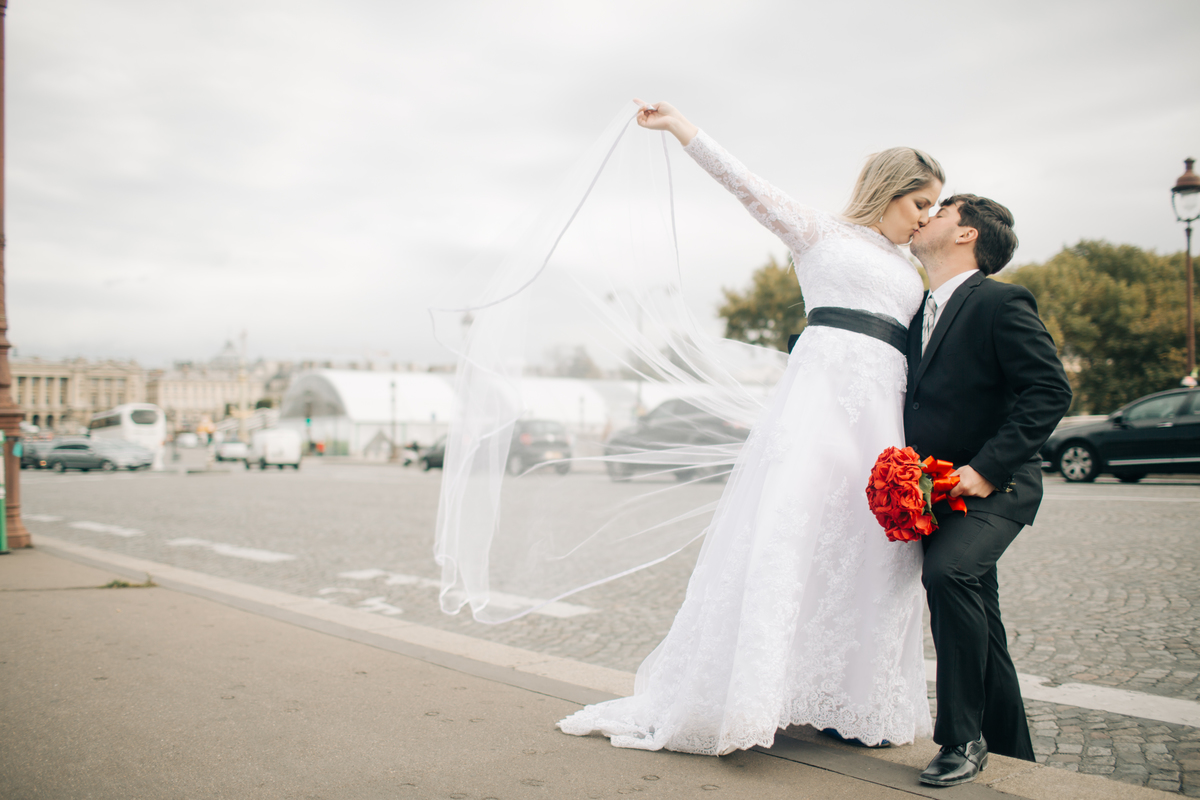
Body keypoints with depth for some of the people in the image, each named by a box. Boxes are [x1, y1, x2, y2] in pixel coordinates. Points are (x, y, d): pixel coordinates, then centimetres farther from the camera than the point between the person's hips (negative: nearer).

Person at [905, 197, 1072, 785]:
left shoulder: (1001, 302, -12)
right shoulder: (921, 311, 12)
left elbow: (1051, 392, -19)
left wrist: (985, 467, -24)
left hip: (993, 487, -8)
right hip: (941, 490, 8)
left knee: (948, 572, -31)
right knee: (979, 619, 14)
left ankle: (962, 737, -17)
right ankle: (1010, 751, 30)